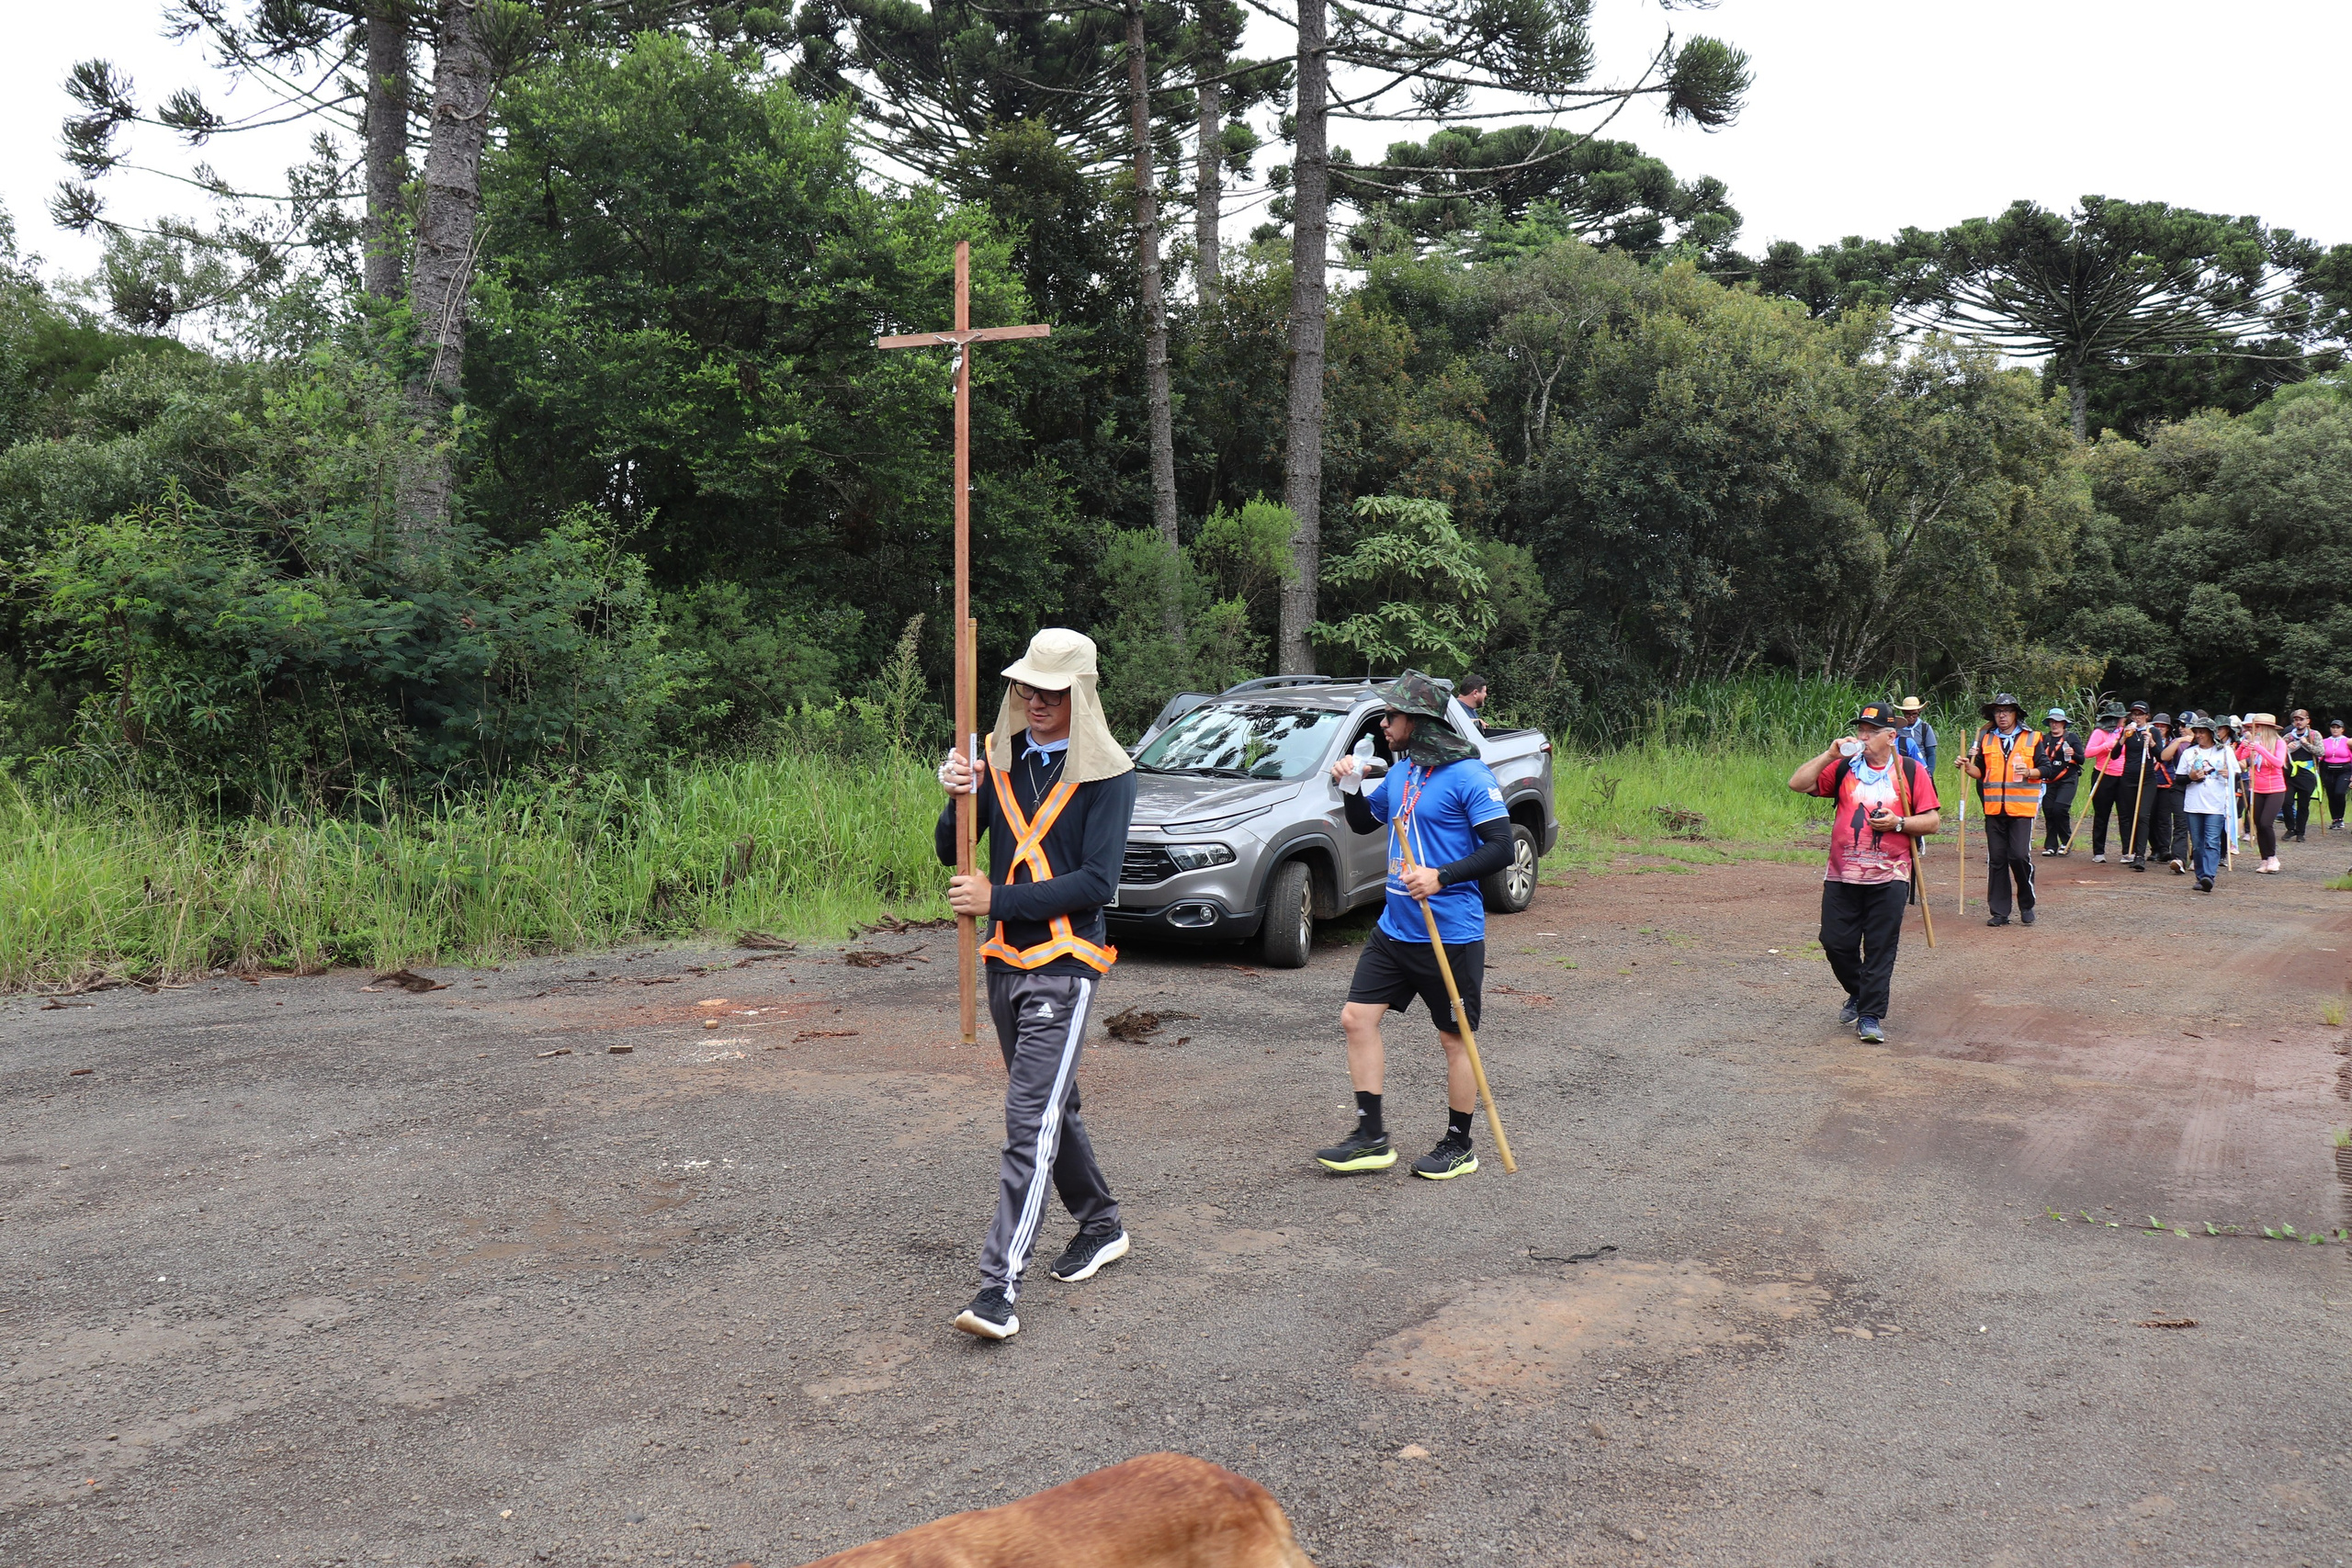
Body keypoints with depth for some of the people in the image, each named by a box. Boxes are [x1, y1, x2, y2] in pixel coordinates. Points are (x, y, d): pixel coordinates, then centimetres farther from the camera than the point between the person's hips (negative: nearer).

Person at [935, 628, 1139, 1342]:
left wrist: (997, 899, -20)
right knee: (1051, 1104, 19)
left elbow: (1097, 882, -16)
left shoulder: (1106, 774, -9)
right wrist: (959, 800, -16)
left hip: (1065, 966, -6)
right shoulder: (1001, 759, 7)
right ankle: (1101, 1225, 37)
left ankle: (1000, 1285, -14)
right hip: (1005, 960, 7)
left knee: (1032, 1119, -12)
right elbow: (951, 854, 5)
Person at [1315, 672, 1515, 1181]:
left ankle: (1458, 1146, 21)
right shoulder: (1401, 771, 10)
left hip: (1452, 935, -8)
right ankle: (1371, 1138, 12)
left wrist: (1441, 877, -25)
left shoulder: (1468, 776, -14)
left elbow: (1502, 847, -17)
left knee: (1455, 1039, 6)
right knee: (1356, 1018, 4)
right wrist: (1351, 787, 5)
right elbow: (1364, 823, 25)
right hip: (1394, 928, 8)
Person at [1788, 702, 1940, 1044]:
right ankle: (1858, 993, 29)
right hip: (1841, 876, 2)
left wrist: (1898, 823, -14)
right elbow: (1798, 784, -2)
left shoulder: (1911, 771, 4)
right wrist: (1831, 754, -7)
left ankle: (1870, 1015, 6)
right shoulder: (1843, 767, 8)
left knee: (1880, 949, -1)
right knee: (1836, 943, 4)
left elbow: (1932, 820, 3)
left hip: (1888, 877, -2)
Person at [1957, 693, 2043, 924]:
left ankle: (2026, 906, 9)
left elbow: (2045, 768, 4)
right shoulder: (1986, 739, 13)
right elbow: (1981, 772, 17)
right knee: (1996, 859, 3)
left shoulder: (2032, 739, 5)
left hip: (2022, 808, -3)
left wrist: (2030, 772, -15)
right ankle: (1999, 911, 10)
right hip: (1994, 809, 3)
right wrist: (1968, 768, -3)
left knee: (2020, 856, -11)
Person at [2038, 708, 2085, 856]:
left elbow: (2082, 760, 0)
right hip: (2049, 781, 4)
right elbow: (2040, 761, 19)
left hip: (2067, 781, -4)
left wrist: (2073, 754, -19)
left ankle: (2067, 842, -1)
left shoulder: (2072, 737, 4)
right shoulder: (2044, 739, 13)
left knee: (2060, 808, -18)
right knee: (2048, 811, -2)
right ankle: (2051, 846, 7)